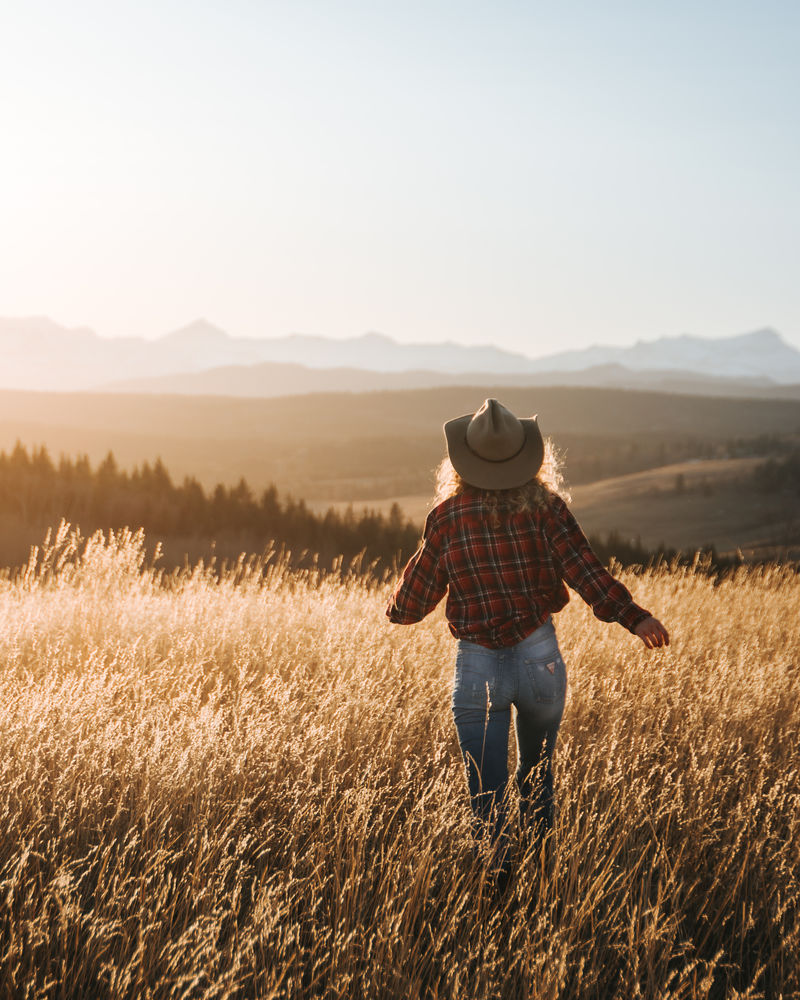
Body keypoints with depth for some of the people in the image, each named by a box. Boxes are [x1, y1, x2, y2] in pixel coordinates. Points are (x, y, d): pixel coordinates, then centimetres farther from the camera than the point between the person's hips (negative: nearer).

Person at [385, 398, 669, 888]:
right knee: (537, 779, 23)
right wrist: (635, 617, -15)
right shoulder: (545, 507, -6)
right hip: (540, 659, 2)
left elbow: (412, 602, 2)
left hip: (478, 668, -2)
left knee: (487, 795, 4)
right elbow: (585, 570, -16)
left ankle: (499, 883, -4)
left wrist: (396, 608, 23)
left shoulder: (447, 517, -5)